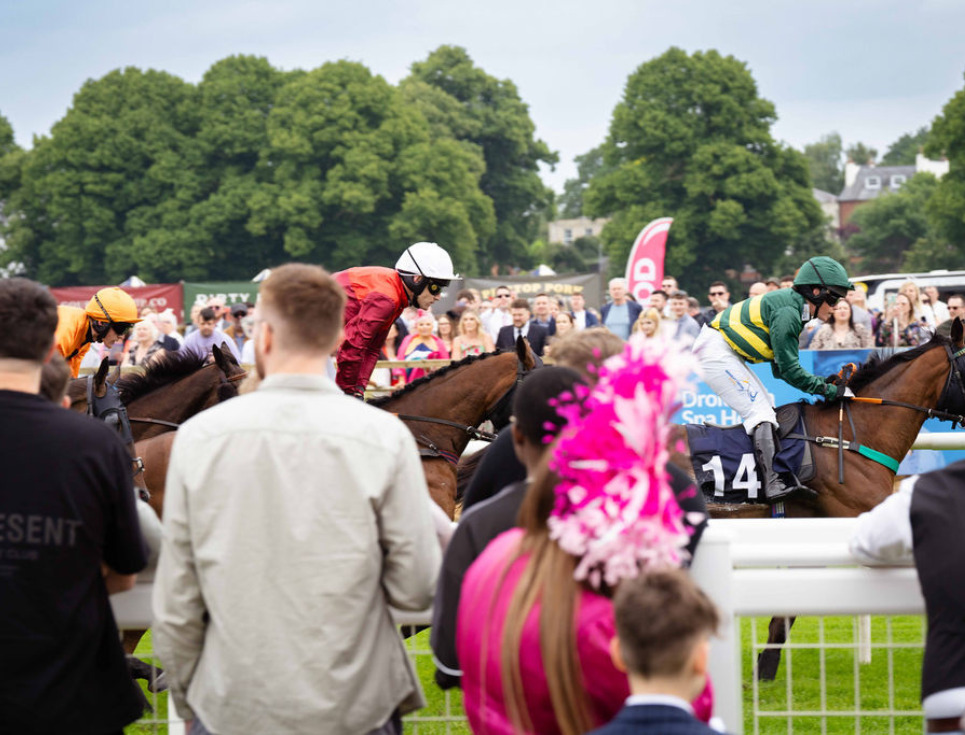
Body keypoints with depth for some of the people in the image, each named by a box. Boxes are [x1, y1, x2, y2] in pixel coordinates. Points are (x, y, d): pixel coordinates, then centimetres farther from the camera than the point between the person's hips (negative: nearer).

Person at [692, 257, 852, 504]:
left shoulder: (792, 305, 11)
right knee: (760, 411, -16)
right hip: (716, 352, -11)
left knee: (765, 407, 11)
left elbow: (780, 367, 11)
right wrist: (830, 391, -14)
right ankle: (773, 483, -24)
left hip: (726, 353, 11)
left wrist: (826, 383, 2)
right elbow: (788, 370, -19)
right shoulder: (787, 312, -20)